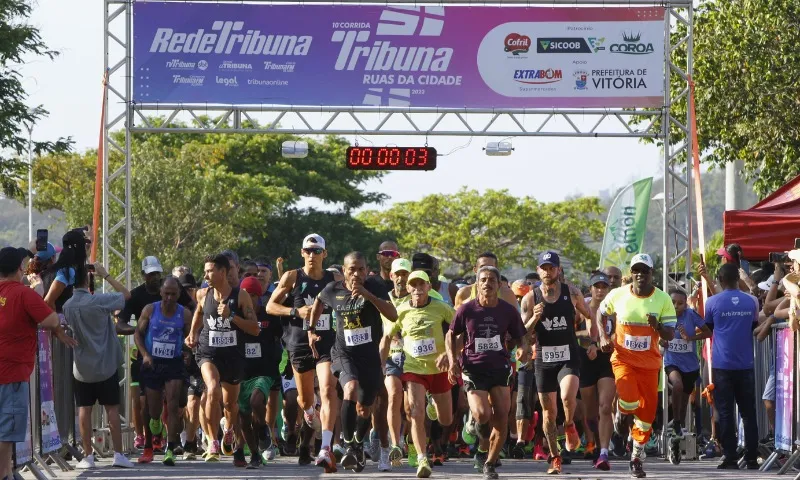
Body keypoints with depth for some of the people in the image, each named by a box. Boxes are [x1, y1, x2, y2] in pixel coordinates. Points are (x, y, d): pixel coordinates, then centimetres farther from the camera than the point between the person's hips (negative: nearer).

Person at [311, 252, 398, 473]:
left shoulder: (375, 286, -9)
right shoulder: (333, 290, -2)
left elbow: (393, 315, -22)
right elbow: (319, 301, 22)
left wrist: (367, 294, -30)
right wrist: (311, 330, 21)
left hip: (370, 355, 1)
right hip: (344, 353, -1)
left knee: (364, 409, 9)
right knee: (351, 389, -30)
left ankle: (359, 445, 39)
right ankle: (349, 446, -25)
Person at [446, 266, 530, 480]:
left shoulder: (508, 310, 1)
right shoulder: (466, 309, -3)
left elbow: (520, 336, 14)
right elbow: (451, 335, 10)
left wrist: (524, 348, -9)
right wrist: (453, 361, -2)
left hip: (500, 368, 2)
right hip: (473, 368, -2)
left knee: (501, 420, -5)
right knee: (483, 415, -21)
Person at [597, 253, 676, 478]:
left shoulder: (663, 299, -5)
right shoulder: (617, 295, -5)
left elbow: (670, 335, -6)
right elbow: (601, 312, 16)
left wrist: (658, 327, -27)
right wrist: (604, 337, 1)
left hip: (650, 362, 1)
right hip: (623, 358, -1)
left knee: (647, 410, 3)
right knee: (629, 399, -26)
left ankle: (637, 458, 19)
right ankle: (622, 415, 13)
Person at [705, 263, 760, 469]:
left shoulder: (713, 302, -5)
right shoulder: (751, 301, 2)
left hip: (722, 365, -2)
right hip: (745, 365, 2)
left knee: (726, 413, 1)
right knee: (748, 413, 7)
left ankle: (730, 458, -3)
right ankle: (752, 458, 6)